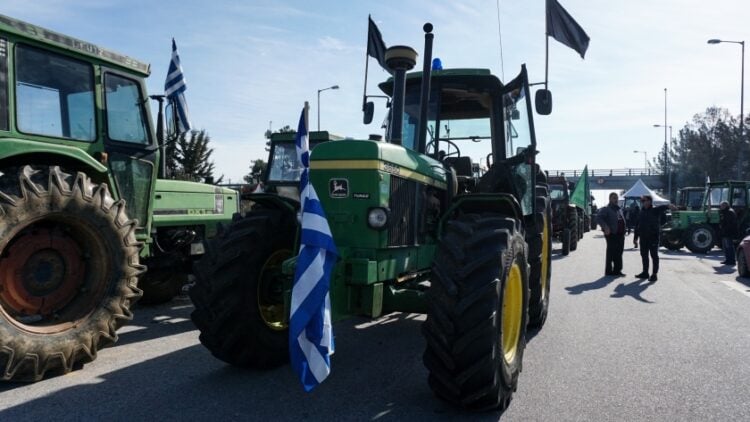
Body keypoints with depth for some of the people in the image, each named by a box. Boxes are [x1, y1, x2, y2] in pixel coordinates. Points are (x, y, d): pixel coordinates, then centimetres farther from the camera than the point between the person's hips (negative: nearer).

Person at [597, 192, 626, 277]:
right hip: (611, 234, -8)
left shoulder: (619, 209, 20)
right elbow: (598, 218, -19)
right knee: (611, 253, -4)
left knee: (619, 253, 10)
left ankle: (617, 270, 18)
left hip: (620, 234, 8)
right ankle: (609, 271, 3)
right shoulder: (606, 209, -6)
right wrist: (605, 226, -30)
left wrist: (623, 231, 17)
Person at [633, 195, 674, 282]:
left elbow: (662, 208, -30)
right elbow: (637, 226, 17)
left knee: (654, 256, 0)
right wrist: (635, 238, 17)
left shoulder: (655, 210, -6)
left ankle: (654, 274, 3)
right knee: (644, 255, 13)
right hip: (643, 238, 6)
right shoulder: (641, 213, 13)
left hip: (653, 237, -6)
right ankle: (645, 272, 23)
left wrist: (668, 206, -54)